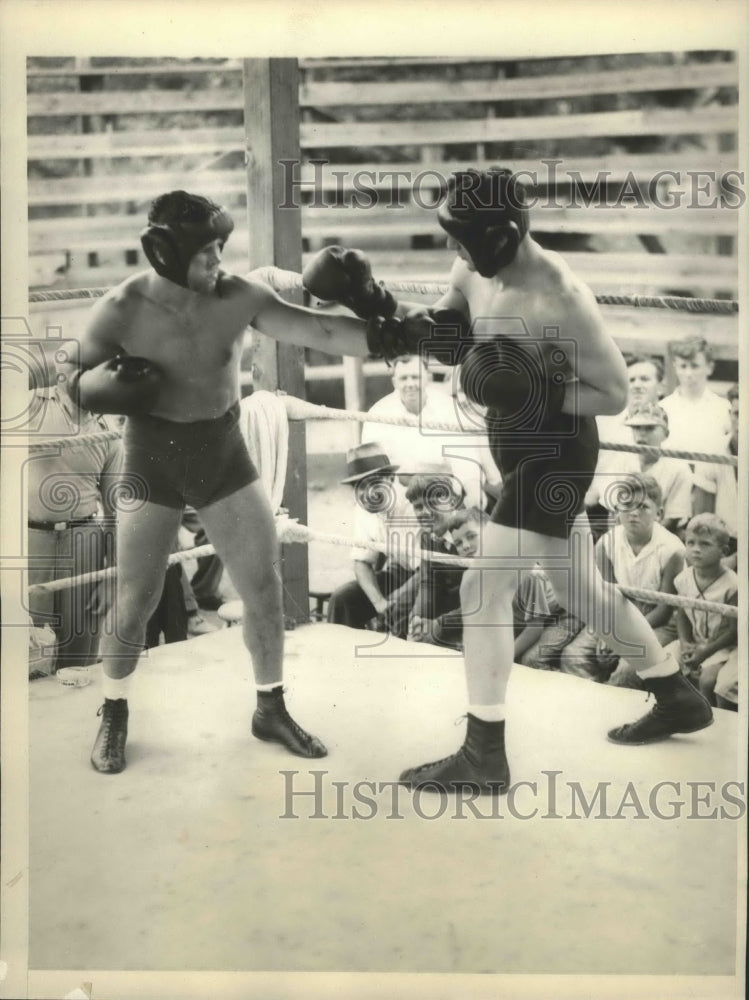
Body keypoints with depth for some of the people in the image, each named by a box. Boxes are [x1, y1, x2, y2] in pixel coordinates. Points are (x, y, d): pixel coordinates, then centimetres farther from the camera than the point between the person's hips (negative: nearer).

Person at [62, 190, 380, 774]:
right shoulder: (122, 309, -16)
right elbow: (75, 381, -6)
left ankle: (271, 709, 22)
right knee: (136, 600, 4)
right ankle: (114, 715, 26)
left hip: (223, 452, 2)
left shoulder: (237, 297, -12)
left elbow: (317, 331, -16)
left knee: (265, 587, 2)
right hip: (153, 460, -2)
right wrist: (109, 383, -28)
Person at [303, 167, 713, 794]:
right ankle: (679, 699, 37)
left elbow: (614, 394, -18)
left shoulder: (561, 299, -26)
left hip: (559, 452, -9)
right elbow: (451, 325, 11)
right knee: (580, 589, 19)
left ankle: (484, 756, 1)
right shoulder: (475, 271, -4)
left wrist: (540, 394, -31)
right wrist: (400, 322, -10)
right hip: (517, 445, 9)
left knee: (484, 589, -10)